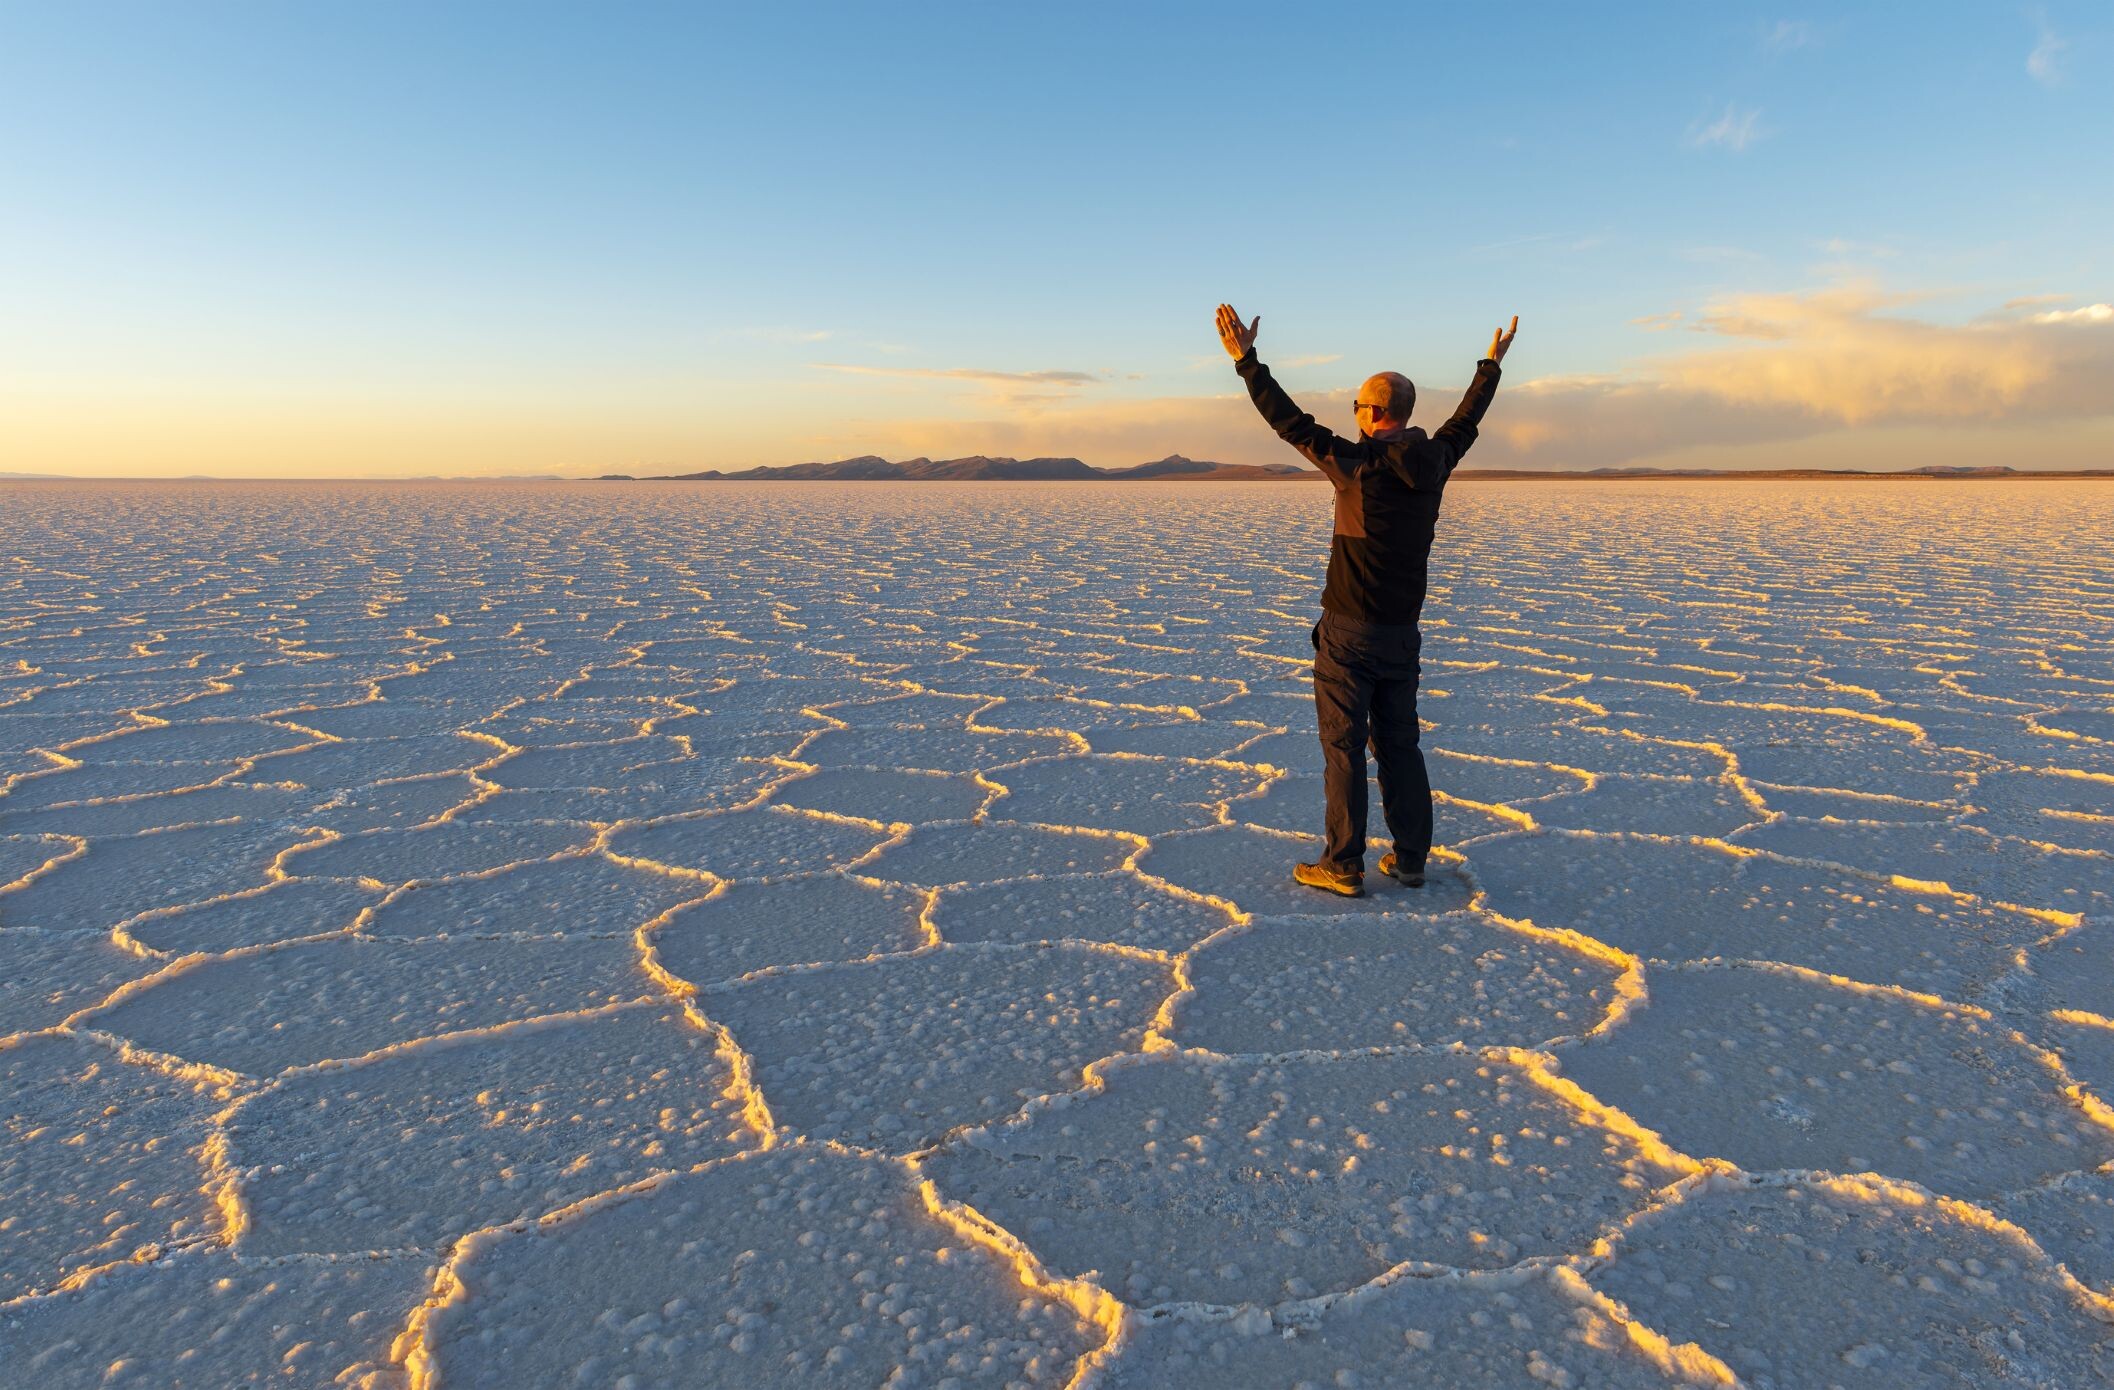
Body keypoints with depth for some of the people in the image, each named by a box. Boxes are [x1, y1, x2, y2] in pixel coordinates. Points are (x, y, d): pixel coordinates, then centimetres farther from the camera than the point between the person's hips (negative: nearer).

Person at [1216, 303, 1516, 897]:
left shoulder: (1356, 464, -14)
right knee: (1399, 743, 13)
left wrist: (1246, 359, -5)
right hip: (1402, 633, 6)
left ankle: (1344, 867, 4)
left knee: (1343, 747, -1)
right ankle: (1410, 859, 18)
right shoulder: (1433, 464, 3)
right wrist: (1491, 366, 39)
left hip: (1349, 632, -6)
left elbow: (1290, 421, -11)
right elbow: (1465, 421, 23)